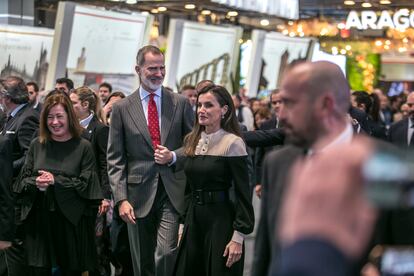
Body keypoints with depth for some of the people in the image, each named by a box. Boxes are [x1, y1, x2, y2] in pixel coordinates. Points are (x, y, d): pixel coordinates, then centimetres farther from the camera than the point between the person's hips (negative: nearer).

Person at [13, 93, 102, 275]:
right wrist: (36, 182, -13)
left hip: (70, 220, -2)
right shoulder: (37, 145, 9)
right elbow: (23, 180, 9)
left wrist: (56, 181, -15)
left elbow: (85, 184, -6)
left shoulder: (83, 147, -1)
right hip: (39, 219, 2)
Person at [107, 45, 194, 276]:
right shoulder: (122, 108, 4)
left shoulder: (181, 103, 5)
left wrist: (173, 156, -8)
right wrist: (121, 199, -6)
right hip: (139, 194, 1)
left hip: (172, 192, -1)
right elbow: (115, 159, 2)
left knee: (165, 253, -16)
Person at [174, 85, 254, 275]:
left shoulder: (233, 143, -12)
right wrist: (183, 222, 13)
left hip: (221, 221, -6)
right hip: (193, 218, 6)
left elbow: (243, 194, -13)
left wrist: (238, 237, -15)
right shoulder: (191, 140, 8)